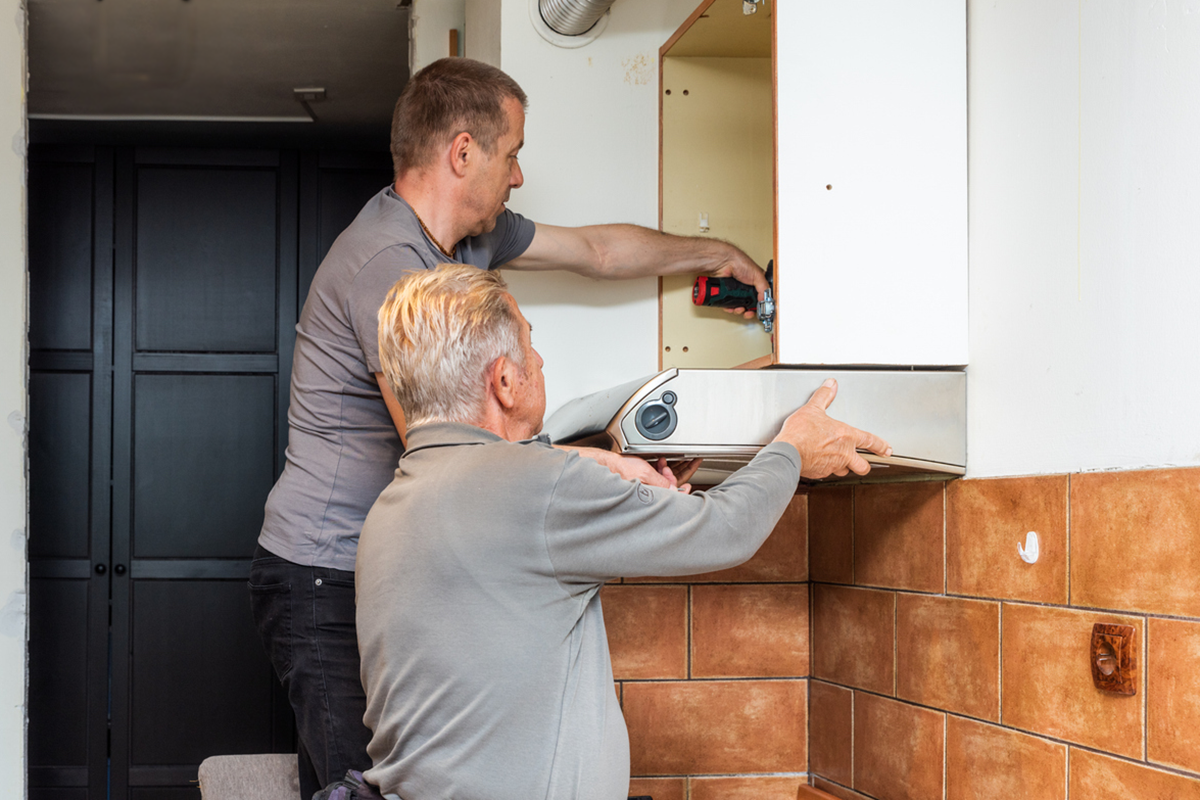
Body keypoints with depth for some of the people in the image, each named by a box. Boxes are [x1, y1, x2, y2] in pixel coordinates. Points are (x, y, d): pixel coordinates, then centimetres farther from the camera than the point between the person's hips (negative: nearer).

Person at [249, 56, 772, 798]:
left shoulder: (471, 235, 11)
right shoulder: (388, 261, -20)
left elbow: (594, 249, 28)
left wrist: (714, 253, 36)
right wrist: (598, 465, -16)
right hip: (326, 580, -9)